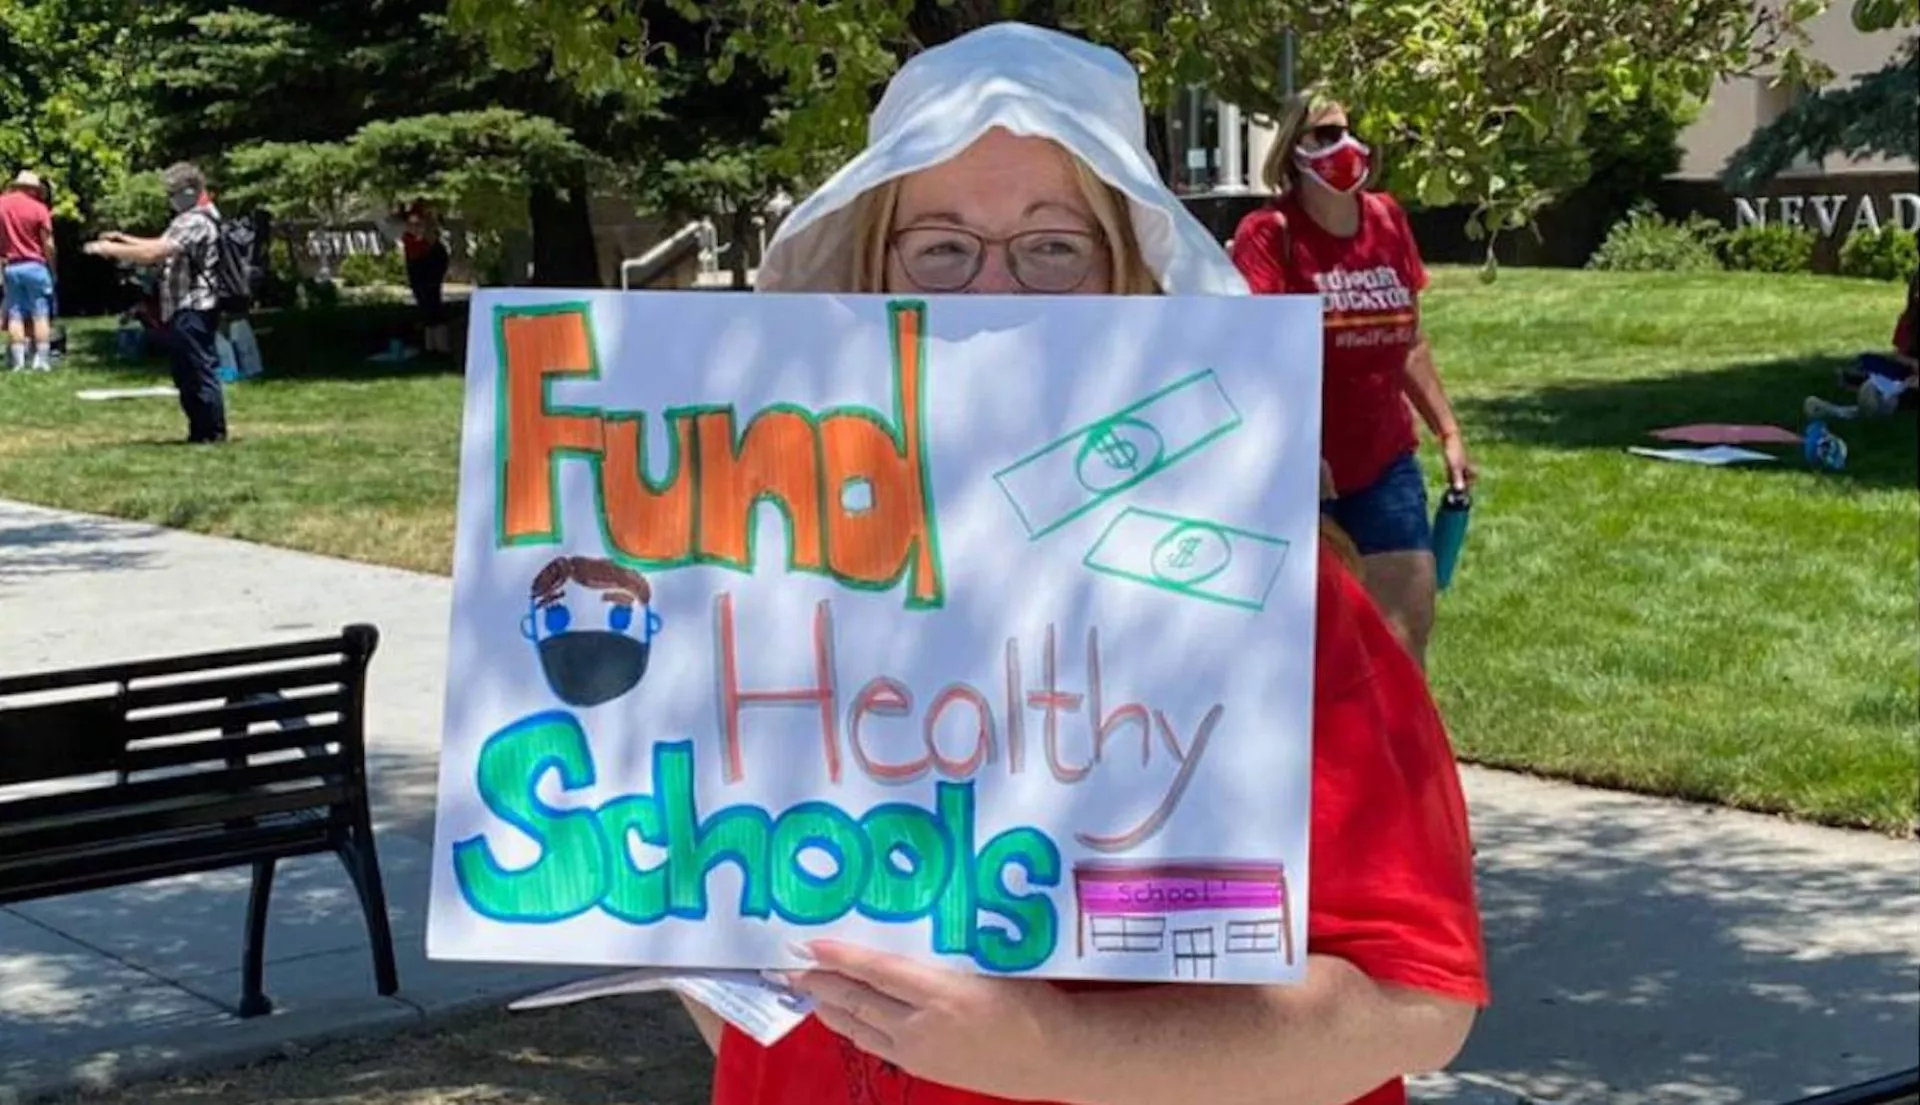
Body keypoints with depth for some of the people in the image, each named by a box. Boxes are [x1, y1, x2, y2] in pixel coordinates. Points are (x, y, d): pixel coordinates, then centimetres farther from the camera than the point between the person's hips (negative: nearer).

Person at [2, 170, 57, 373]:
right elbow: (48, 245, -6)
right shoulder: (38, 209, -8)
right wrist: (52, 270, 5)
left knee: (15, 315, 6)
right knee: (40, 314, 2)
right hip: (35, 266, -3)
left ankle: (18, 360, 2)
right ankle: (42, 359, -2)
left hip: (10, 267, 3)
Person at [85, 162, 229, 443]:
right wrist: (123, 239, 15)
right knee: (188, 374, 14)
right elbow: (162, 246, 24)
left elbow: (151, 254, -23)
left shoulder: (195, 222, -17)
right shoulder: (201, 218, 19)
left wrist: (109, 249, -14)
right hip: (187, 309, 11)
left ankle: (212, 432, -1)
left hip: (191, 312, -11)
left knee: (199, 372, -6)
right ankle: (201, 430, 19)